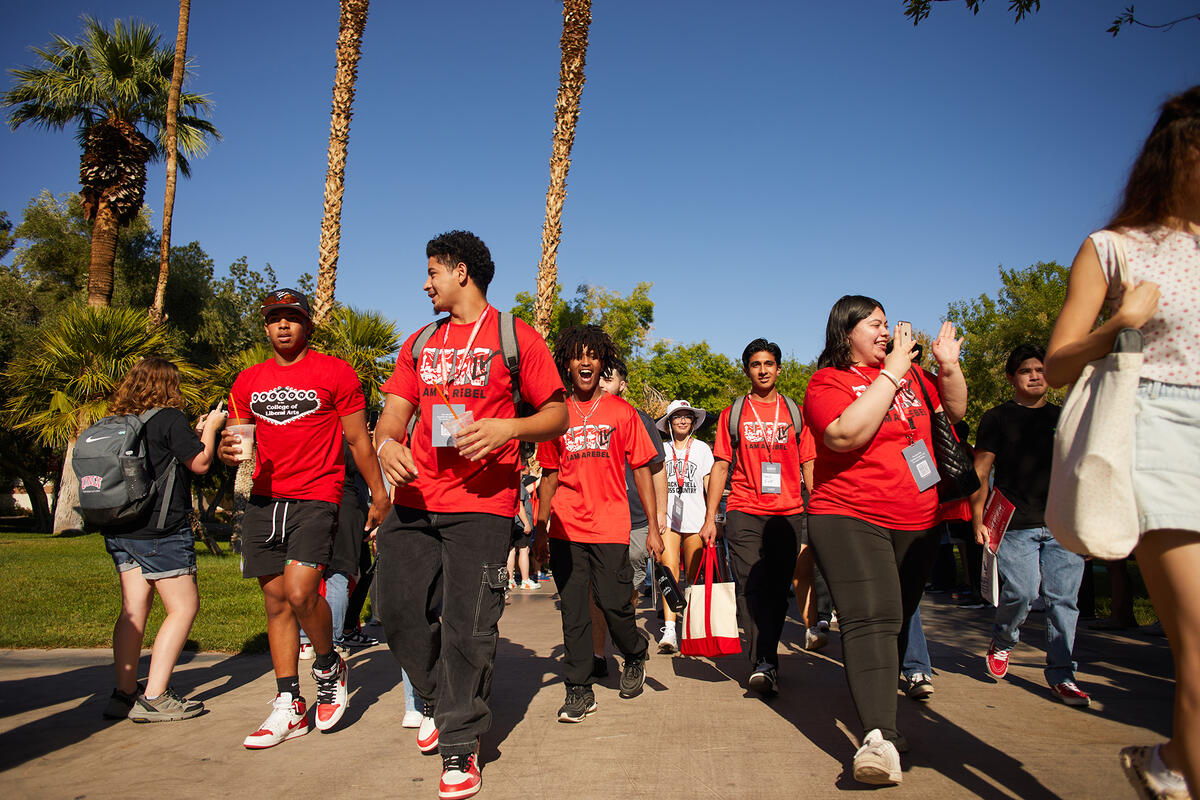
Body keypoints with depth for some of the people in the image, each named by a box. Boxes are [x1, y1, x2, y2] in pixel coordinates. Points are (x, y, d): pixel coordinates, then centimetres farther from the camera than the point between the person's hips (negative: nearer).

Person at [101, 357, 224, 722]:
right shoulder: (170, 418, -10)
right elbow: (200, 463, -6)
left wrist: (194, 433, 23)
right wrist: (210, 428, 8)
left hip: (119, 531, 8)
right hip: (160, 531, -8)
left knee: (134, 608, 10)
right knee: (184, 607, -1)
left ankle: (124, 693, 12)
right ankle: (154, 698, -4)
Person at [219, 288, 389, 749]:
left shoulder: (335, 373, 2)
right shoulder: (248, 382, 14)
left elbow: (358, 439, 4)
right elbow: (237, 441, 19)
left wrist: (379, 495, 1)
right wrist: (228, 451, -5)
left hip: (316, 496, -5)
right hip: (263, 500, 5)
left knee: (300, 592, -19)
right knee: (276, 601, 7)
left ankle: (330, 667, 11)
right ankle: (289, 707, 16)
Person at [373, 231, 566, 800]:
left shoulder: (515, 338, 2)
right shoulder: (420, 343, 18)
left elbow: (557, 415, 1)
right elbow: (394, 410, 11)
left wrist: (509, 428, -18)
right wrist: (387, 443, -12)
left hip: (481, 503, -5)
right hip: (414, 501, 5)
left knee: (468, 627, -4)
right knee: (399, 611, 5)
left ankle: (460, 745, 12)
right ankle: (437, 700, 31)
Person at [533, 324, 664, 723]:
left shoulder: (621, 412, 4)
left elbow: (641, 469, 4)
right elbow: (550, 475, 15)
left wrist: (654, 527, -1)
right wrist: (541, 529, 12)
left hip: (610, 528, -2)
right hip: (566, 530, 2)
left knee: (614, 604, -3)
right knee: (573, 612, 3)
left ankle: (635, 654, 28)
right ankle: (579, 691, 14)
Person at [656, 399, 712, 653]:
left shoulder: (702, 449, 10)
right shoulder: (661, 450, 11)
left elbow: (710, 486, 9)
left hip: (695, 518, 0)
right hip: (667, 518, 0)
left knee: (695, 576, 2)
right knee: (669, 571, -13)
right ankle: (669, 630, -18)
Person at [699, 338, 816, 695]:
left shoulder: (795, 413, 12)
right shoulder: (733, 414, 10)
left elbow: (809, 465, 11)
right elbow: (721, 466, 8)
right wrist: (710, 517, 2)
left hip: (788, 514, 1)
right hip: (744, 512, -1)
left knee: (778, 589, 3)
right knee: (752, 586, -11)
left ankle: (764, 660, 16)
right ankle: (765, 664, -14)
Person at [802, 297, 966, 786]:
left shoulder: (910, 372, 13)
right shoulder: (827, 381, -5)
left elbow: (954, 411, 21)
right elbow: (845, 434, -23)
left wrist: (949, 368, 3)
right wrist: (891, 375, -17)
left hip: (918, 522, 6)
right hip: (850, 519, -6)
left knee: (897, 620, 12)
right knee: (871, 618, -19)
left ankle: (882, 714, 27)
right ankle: (880, 738, -24)